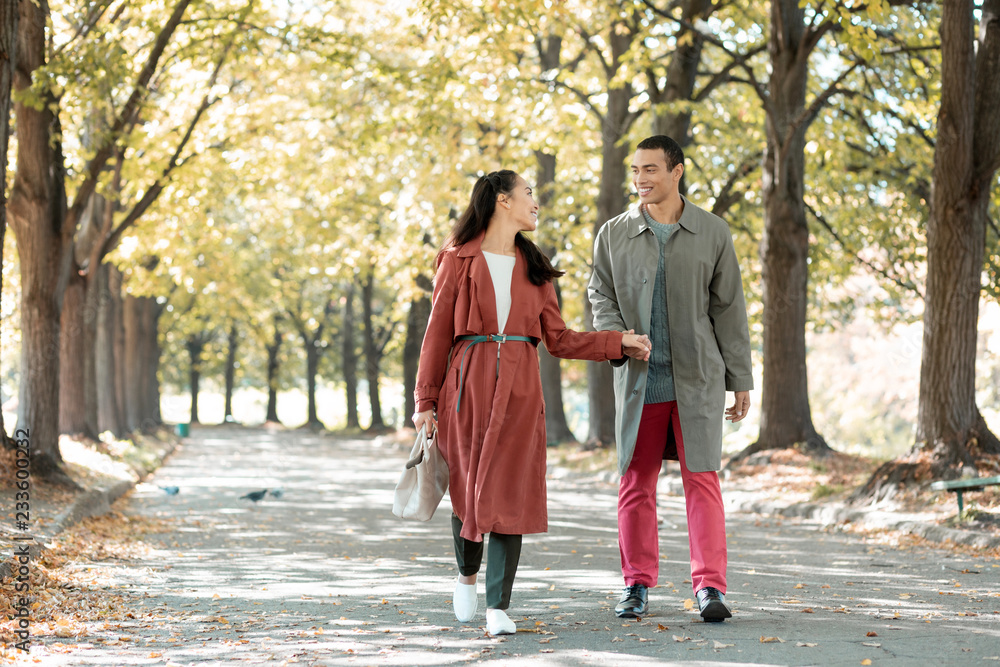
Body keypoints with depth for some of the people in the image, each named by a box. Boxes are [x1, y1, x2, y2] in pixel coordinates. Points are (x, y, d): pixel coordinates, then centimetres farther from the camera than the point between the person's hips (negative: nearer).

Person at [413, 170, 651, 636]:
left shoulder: (533, 267, 15)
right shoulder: (460, 260, 3)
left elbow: (559, 339, 14)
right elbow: (438, 332, 2)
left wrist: (619, 343, 6)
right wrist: (425, 399, -3)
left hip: (518, 390, 3)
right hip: (468, 384, -2)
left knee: (509, 494, -6)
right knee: (467, 490, 2)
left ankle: (498, 607, -4)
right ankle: (467, 575, 30)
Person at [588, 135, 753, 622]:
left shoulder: (712, 233, 4)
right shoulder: (614, 234, 6)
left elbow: (729, 308, 5)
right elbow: (601, 294, 10)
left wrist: (741, 380, 4)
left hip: (698, 377, -1)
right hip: (638, 377, 2)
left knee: (702, 478, -5)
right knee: (636, 482, 5)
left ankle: (709, 586, -4)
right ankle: (637, 583, 15)